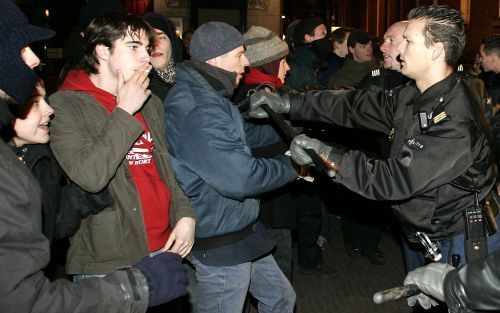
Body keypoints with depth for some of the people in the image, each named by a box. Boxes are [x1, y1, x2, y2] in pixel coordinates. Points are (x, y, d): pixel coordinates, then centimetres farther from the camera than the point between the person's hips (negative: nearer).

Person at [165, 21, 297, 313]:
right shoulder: (199, 111, -28)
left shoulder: (206, 95, 6)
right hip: (220, 244, -10)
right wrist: (291, 166, -15)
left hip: (238, 230, 10)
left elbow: (245, 135, 20)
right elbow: (239, 178, -31)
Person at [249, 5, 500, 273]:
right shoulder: (411, 96, -2)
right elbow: (355, 106, -1)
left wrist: (328, 157, -31)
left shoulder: (456, 122, -31)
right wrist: (287, 103, -9)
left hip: (459, 242, -8)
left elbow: (398, 180, -33)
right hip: (424, 234, 8)